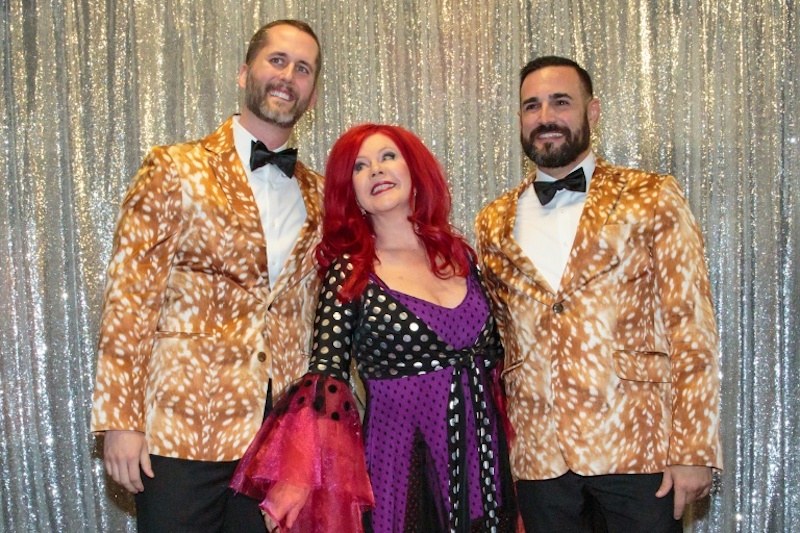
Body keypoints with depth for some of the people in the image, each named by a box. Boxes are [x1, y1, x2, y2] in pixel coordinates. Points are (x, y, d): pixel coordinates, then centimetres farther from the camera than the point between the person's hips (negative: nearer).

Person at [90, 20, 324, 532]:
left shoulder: (317, 195, 11)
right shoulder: (176, 169, -2)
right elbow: (129, 298, -6)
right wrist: (120, 420, -11)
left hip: (283, 431, 4)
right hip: (184, 427, -3)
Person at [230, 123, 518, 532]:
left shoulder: (459, 254, 6)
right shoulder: (349, 272, -6)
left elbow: (492, 357, 12)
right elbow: (325, 378, -15)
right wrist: (300, 476, -27)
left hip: (483, 463, 4)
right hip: (402, 468, -4)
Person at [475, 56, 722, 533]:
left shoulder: (652, 198, 0)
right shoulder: (494, 224, 9)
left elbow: (691, 326, -4)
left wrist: (695, 449, -10)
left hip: (637, 446, -2)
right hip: (539, 455, 3)